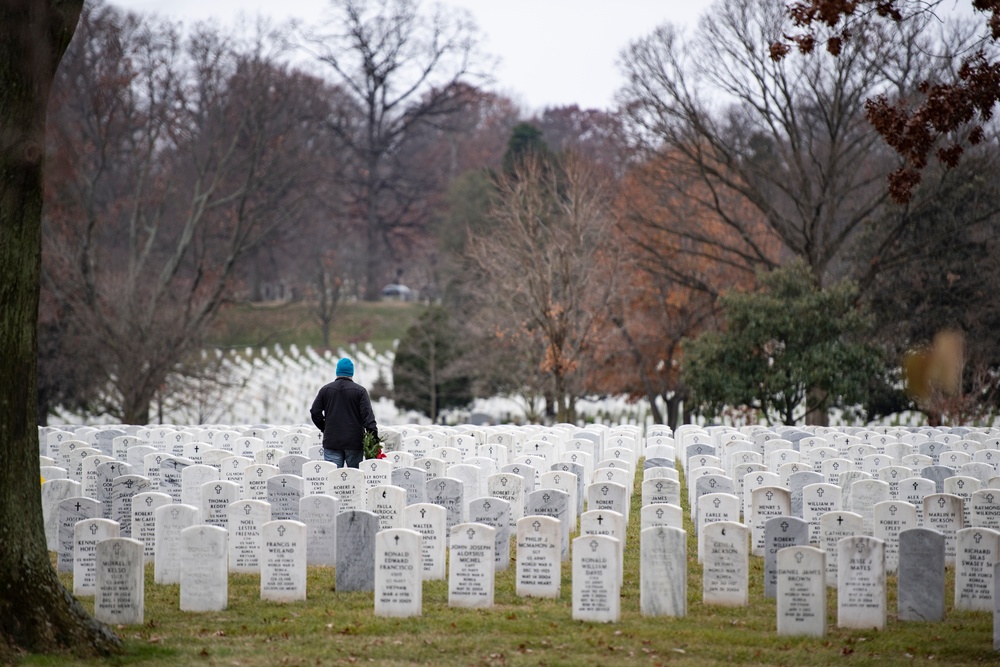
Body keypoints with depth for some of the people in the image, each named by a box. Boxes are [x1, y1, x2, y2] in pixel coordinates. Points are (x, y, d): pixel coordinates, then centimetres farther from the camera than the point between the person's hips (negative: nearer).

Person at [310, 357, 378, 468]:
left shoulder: (325, 390, 5)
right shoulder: (360, 391, -2)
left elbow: (315, 413, 4)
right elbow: (368, 415, -10)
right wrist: (374, 437, -11)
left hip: (331, 442, 1)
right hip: (354, 442, -1)